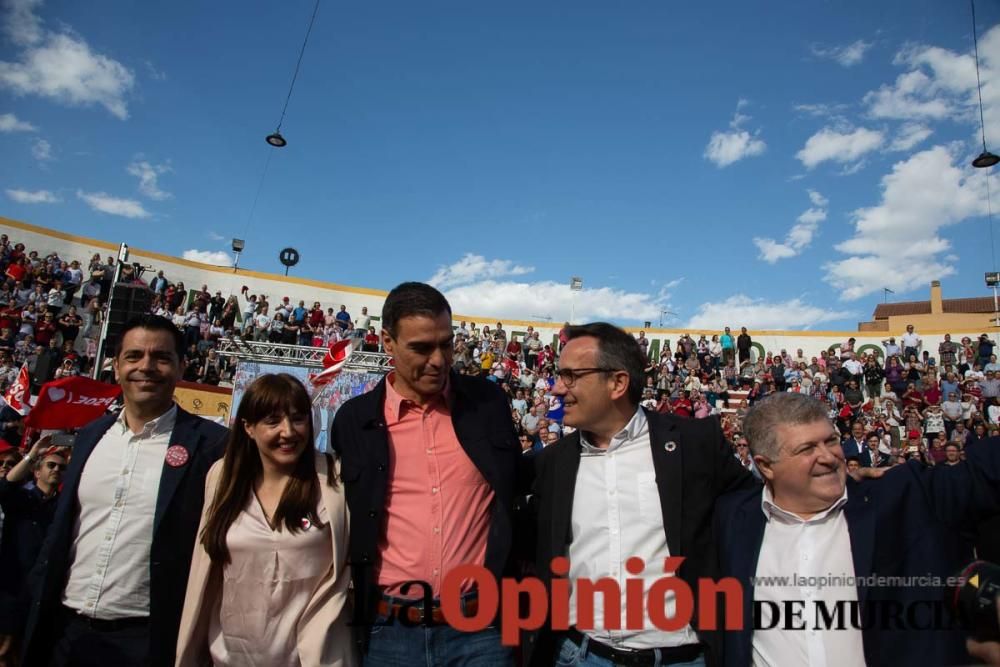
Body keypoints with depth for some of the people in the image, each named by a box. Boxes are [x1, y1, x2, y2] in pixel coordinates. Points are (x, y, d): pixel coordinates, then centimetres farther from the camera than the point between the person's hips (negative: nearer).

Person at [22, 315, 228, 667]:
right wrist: (38, 606, 11)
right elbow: (61, 529, 13)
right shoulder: (91, 434, 6)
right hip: (65, 629, 5)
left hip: (146, 638, -5)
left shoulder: (210, 443, -13)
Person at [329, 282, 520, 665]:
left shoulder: (488, 402, -1)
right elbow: (348, 523, 8)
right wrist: (354, 611, 7)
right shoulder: (355, 419, -1)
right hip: (389, 630, 0)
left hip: (481, 625, 0)